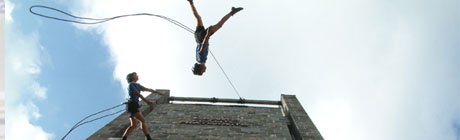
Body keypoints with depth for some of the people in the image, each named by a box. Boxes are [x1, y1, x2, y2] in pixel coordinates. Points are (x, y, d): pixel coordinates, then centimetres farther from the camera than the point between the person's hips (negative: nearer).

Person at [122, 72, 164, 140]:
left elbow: (148, 89, 24)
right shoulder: (131, 85, -7)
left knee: (134, 125, 6)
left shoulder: (137, 85, 19)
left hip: (134, 106, 9)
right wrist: (147, 101, -28)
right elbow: (138, 94, -19)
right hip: (132, 105, -9)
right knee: (143, 121, -11)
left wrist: (158, 92, 26)